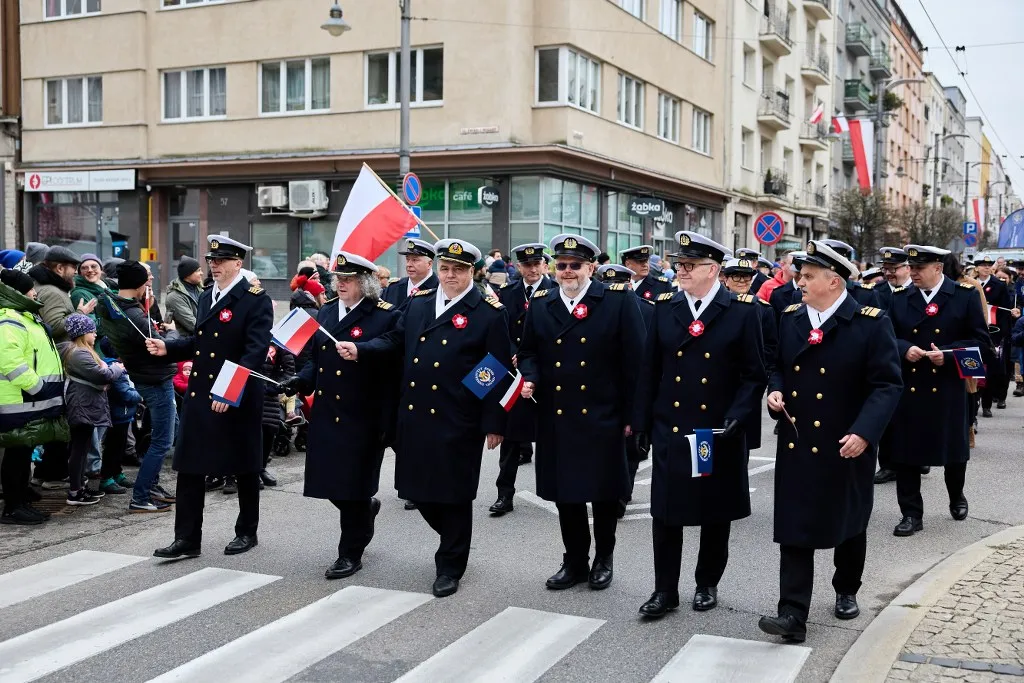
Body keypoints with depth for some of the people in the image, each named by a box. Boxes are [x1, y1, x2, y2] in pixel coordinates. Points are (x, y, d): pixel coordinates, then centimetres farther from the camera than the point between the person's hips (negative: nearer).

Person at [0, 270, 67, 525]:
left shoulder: (25, 317, 19)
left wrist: (45, 391, 23)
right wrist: (37, 387, -23)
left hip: (31, 401, 11)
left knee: (24, 454, 15)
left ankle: (22, 502, 22)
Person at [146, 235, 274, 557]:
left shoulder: (256, 300, -11)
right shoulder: (206, 297, 14)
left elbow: (256, 350, -20)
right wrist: (167, 348, 4)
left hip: (238, 398, -7)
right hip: (199, 395, 7)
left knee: (245, 468, 9)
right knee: (189, 467, 4)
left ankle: (247, 532, 25)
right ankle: (187, 539, 10)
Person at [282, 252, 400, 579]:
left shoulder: (386, 316, -11)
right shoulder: (327, 312, 10)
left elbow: (392, 373, -13)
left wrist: (388, 425, -16)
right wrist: (300, 381, -2)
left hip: (361, 418, -6)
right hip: (326, 414, 6)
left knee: (352, 487, 3)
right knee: (330, 483, 11)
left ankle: (351, 553, 19)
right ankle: (366, 508, 41)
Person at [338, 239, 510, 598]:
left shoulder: (490, 313, -6)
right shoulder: (418, 303, 11)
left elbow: (498, 372, -8)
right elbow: (394, 341, 14)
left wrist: (494, 424, -11)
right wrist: (360, 349, -4)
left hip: (457, 421, -5)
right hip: (415, 415, 5)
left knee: (453, 494, 4)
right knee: (420, 488, 12)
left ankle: (450, 566, 20)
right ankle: (453, 539, 38)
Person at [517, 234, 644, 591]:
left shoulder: (619, 300, -6)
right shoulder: (540, 304, 6)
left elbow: (634, 361, -6)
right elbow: (528, 351, 15)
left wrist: (630, 415, -8)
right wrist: (530, 378, -7)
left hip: (603, 418, -3)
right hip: (556, 419, 3)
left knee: (605, 493, 10)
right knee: (565, 493, 11)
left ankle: (604, 558, 29)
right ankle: (575, 561, 27)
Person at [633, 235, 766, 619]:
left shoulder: (742, 310, -5)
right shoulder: (665, 307, 5)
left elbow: (754, 375, -4)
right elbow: (650, 369, 7)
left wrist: (738, 416, -16)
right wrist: (642, 421, 4)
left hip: (719, 433, -2)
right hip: (669, 429, 2)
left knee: (716, 514, 11)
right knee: (665, 512, 4)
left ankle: (707, 584, 29)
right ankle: (665, 590, 17)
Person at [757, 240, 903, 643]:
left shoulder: (871, 323, -11)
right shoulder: (790, 319, 3)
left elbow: (887, 384, -13)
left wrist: (864, 432, -24)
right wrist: (775, 390, -6)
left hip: (846, 446, -3)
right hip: (796, 444, 3)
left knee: (848, 523, 17)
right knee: (794, 528, -2)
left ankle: (846, 591, 40)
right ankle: (793, 614, 0)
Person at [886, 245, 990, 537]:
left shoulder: (965, 295, -2)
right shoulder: (900, 298, 5)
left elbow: (981, 340, -3)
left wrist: (948, 353, -17)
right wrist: (904, 349, -14)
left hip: (947, 389, -1)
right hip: (907, 387, 2)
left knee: (954, 450, 13)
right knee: (905, 452, 1)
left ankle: (957, 498, 41)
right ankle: (911, 514, 12)